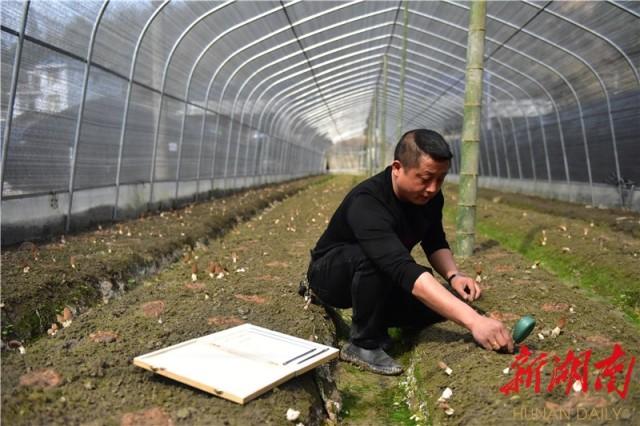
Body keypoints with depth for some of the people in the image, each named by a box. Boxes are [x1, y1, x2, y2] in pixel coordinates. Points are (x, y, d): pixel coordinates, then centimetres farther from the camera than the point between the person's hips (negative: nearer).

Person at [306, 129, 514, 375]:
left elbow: (435, 243, 2)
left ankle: (374, 320, 12)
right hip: (332, 276, -7)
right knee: (371, 258, -39)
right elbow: (405, 271, -49)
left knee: (440, 301, -12)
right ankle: (363, 344, -18)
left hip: (381, 281, 7)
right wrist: (473, 320, -54)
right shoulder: (367, 203, -38)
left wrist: (453, 275, -21)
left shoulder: (429, 196, -13)